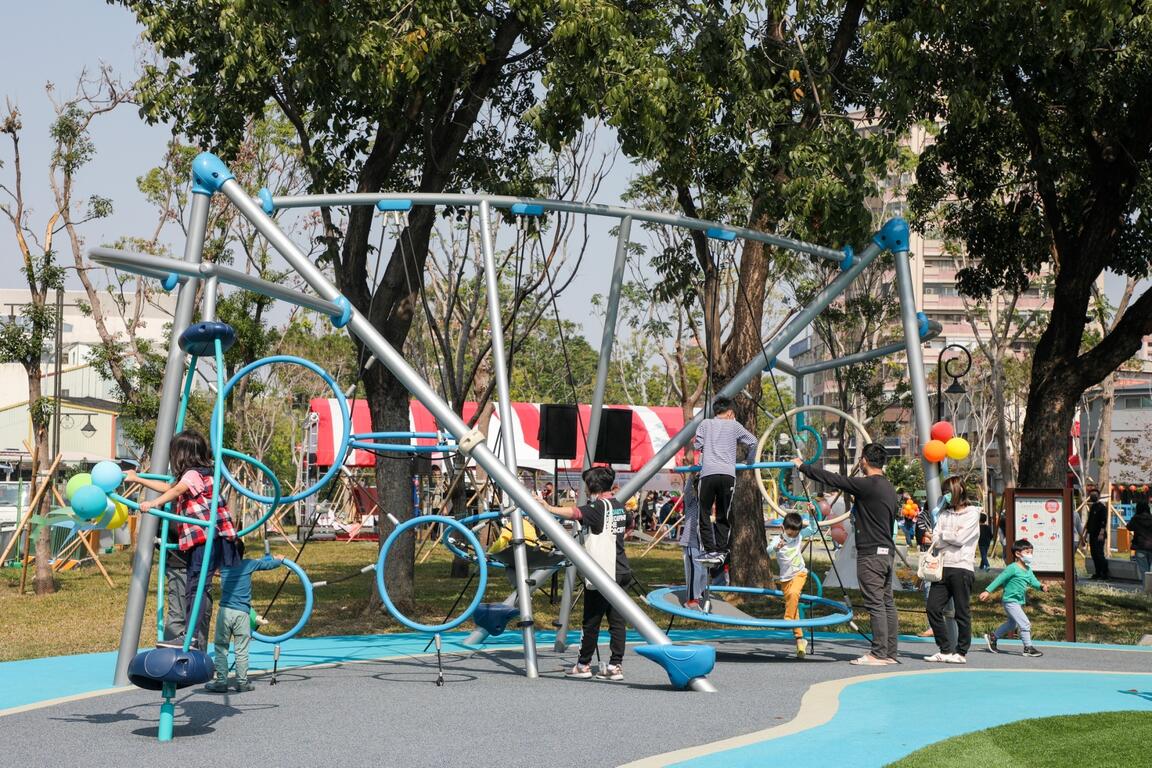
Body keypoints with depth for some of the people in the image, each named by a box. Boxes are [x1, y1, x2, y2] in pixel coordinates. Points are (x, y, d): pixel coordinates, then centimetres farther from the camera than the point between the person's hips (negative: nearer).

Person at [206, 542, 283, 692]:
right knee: (241, 651, 4)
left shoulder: (224, 566, 7)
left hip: (224, 612, 1)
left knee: (221, 648, 7)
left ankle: (221, 682, 6)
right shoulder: (249, 565, 1)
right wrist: (278, 559, 36)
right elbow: (269, 564, 14)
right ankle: (242, 682, 8)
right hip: (242, 613, -1)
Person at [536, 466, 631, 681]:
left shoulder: (600, 506, -13)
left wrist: (549, 508, -35)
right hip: (620, 572, 8)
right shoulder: (617, 506, 13)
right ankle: (615, 665, 6)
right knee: (616, 619, 6)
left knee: (591, 621, 2)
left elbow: (575, 513, -29)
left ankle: (584, 664, 10)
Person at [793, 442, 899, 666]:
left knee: (875, 603, -7)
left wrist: (802, 467, 1)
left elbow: (832, 479, -10)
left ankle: (878, 654, -7)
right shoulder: (889, 488, 13)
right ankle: (890, 653, 13)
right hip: (887, 551, 9)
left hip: (871, 553, -9)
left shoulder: (867, 485, -14)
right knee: (887, 603, 10)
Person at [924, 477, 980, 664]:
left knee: (962, 613, -1)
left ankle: (961, 653, 7)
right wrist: (953, 538, -6)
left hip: (961, 569, -6)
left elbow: (960, 538, -9)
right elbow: (936, 541, 7)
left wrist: (943, 535, 4)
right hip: (943, 567, 6)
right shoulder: (944, 514, 19)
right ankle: (945, 650, 8)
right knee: (933, 608, -1)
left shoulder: (972, 514, 3)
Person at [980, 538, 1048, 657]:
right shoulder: (1013, 568, -16)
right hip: (1010, 601, -10)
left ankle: (992, 636, 39)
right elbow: (999, 579, -14)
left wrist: (1041, 586, -23)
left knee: (1012, 624, 24)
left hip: (1019, 601, 10)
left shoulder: (1028, 570, 9)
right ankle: (1028, 648, -6)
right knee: (1025, 623, -13)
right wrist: (988, 591, -15)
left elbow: (1033, 581, -1)